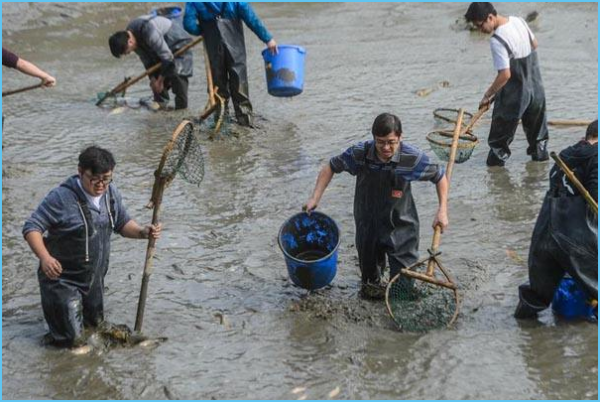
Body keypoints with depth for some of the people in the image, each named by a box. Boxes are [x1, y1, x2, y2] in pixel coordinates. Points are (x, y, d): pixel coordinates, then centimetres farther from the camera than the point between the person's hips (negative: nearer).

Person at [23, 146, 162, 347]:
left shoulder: (111, 193, -3)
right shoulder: (61, 197, -24)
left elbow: (123, 223, 11)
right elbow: (31, 228, -21)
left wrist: (142, 232, -10)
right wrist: (44, 257, -37)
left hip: (94, 277, 7)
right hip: (63, 277, -7)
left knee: (95, 322, 24)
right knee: (72, 339, -6)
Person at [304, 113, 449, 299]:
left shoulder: (413, 158, -21)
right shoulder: (360, 153, -17)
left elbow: (440, 176, -4)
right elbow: (331, 167, 0)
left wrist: (442, 210, -9)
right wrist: (315, 198, -6)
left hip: (400, 226, -2)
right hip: (368, 223, 2)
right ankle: (371, 283, 52)